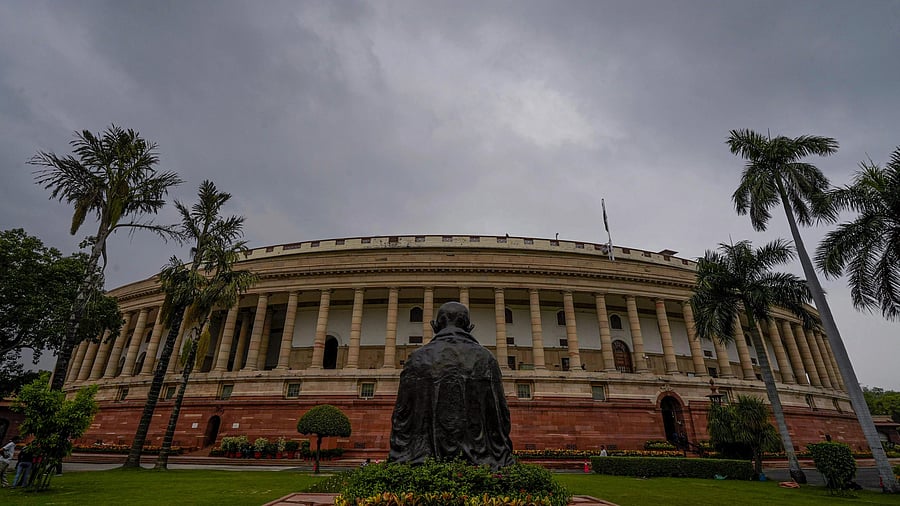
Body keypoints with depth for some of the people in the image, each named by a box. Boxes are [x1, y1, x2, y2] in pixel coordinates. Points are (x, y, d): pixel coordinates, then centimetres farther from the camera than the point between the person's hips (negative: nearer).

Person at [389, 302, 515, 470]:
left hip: (425, 462, 0)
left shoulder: (418, 358, 2)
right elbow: (501, 416, 4)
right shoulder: (485, 358, 3)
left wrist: (397, 461, 9)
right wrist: (504, 464, 11)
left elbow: (401, 415, 2)